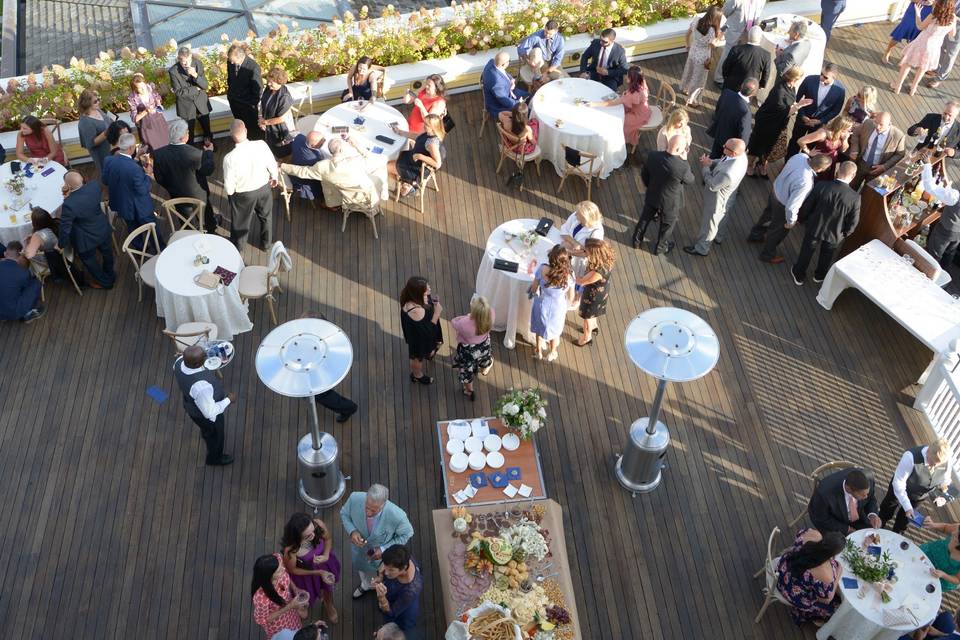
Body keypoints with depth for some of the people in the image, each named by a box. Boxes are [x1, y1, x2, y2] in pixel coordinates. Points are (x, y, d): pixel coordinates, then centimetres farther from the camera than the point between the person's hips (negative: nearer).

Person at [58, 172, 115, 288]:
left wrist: (63, 244, -8)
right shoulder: (94, 185, -25)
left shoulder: (69, 204, -39)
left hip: (87, 239, -5)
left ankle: (104, 281, 49)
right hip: (103, 229, 5)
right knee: (106, 252, 32)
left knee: (89, 260, 26)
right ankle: (110, 275, 59)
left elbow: (65, 228, -24)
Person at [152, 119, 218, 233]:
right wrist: (209, 152, -1)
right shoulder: (196, 154, -33)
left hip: (178, 197, 3)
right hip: (199, 196, -3)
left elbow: (159, 179, -9)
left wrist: (172, 188, 10)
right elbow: (208, 171, -15)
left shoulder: (159, 154, -21)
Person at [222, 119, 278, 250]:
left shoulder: (230, 158, -32)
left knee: (240, 221, 25)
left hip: (243, 195, -2)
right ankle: (266, 243, 52)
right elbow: (272, 165, -9)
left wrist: (230, 192, 3)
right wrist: (274, 177, 13)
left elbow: (229, 187, -21)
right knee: (266, 216, 31)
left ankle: (236, 247, 51)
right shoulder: (261, 145, -26)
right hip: (264, 188, 2)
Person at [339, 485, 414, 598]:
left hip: (383, 554, -2)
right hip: (360, 546, 2)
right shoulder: (355, 498, -37)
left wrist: (384, 549, -26)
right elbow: (344, 513, -13)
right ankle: (366, 585, 70)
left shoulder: (397, 515, -43)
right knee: (362, 568, 35)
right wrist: (352, 531, -30)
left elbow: (407, 533, -20)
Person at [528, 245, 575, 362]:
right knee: (555, 330, 29)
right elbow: (571, 296, -12)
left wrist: (532, 292, 9)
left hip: (542, 305, 0)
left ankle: (538, 352, 53)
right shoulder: (569, 274, -27)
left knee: (540, 328, 30)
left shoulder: (542, 269, -30)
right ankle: (552, 354, 53)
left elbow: (533, 289, -15)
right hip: (558, 308, 0)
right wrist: (567, 307, 10)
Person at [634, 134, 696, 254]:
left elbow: (644, 175, -6)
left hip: (651, 197, 3)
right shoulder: (682, 166, -35)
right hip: (669, 202, -3)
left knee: (644, 219, 29)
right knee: (667, 226, 25)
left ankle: (637, 240, 51)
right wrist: (684, 160, -10)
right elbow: (690, 180, -12)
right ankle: (660, 248, 48)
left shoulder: (652, 156, -23)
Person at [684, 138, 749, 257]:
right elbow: (723, 161, 0)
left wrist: (705, 167, -19)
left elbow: (712, 185, -28)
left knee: (708, 224, 19)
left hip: (717, 201, -8)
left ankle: (701, 248, 44)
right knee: (722, 219, 34)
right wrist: (712, 162, -16)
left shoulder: (729, 174, -47)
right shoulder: (741, 154, -22)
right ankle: (718, 237, 61)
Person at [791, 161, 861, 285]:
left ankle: (799, 275, 47)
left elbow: (806, 207, -16)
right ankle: (819, 276, 54)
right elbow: (852, 223, -15)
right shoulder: (855, 198, -28)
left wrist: (804, 218, 6)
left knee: (806, 252, 27)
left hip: (814, 228, 0)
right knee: (827, 256, 30)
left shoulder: (821, 186, -28)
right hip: (835, 235, 0)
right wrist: (844, 233, 5)